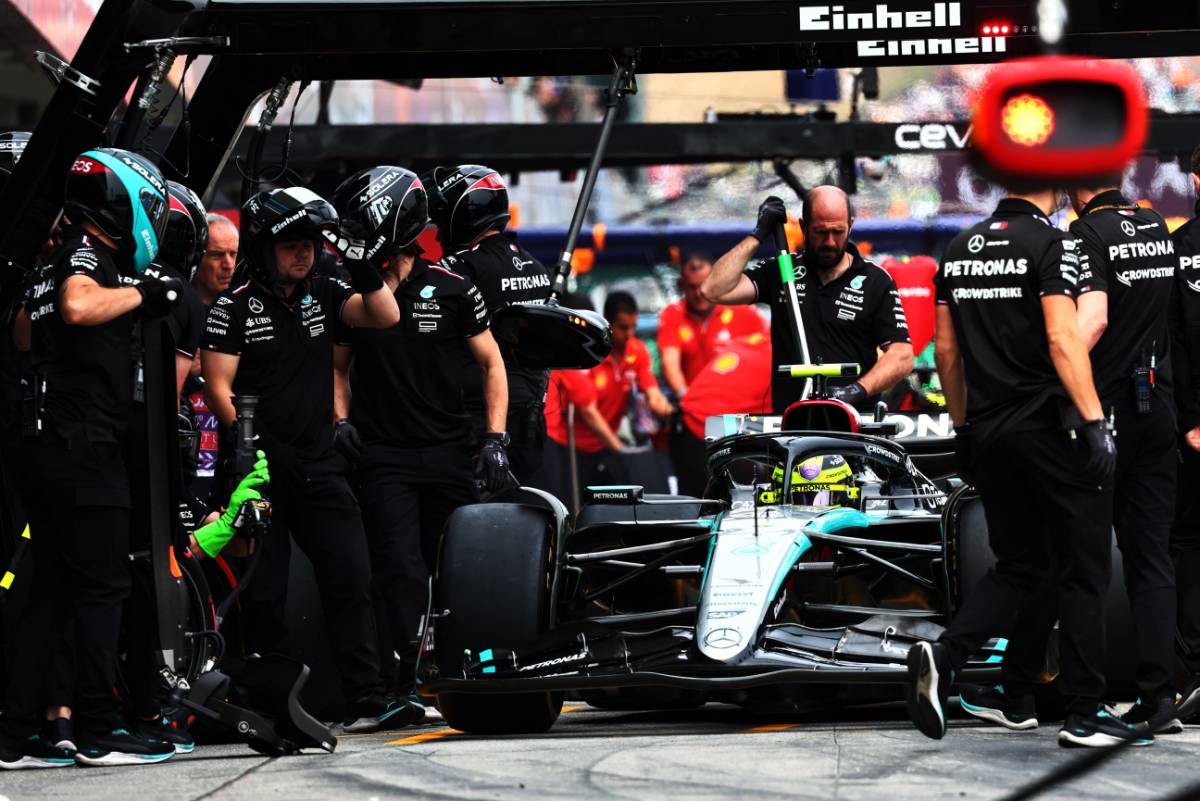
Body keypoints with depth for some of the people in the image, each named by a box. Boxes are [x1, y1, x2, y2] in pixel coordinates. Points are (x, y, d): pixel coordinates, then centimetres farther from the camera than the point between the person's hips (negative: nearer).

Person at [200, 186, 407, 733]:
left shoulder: (324, 296, 12)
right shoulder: (234, 308, -3)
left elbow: (385, 317, 5)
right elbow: (218, 385, -6)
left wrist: (360, 264, -6)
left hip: (318, 463, 4)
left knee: (350, 579, -5)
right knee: (264, 593, 1)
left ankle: (365, 699, -5)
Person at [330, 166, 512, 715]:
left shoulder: (451, 289, -1)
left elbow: (491, 364, 6)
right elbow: (339, 366, 19)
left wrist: (495, 440, -2)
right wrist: (342, 419, 1)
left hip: (448, 452, 0)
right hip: (383, 457, 0)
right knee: (401, 573, -9)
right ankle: (400, 685, -10)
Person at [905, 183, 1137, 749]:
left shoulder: (959, 250, 11)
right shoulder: (1051, 244, -10)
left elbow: (946, 349, 14)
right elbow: (1061, 337, -20)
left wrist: (964, 427, 22)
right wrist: (1094, 421, -22)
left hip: (987, 434, 7)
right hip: (1047, 425, -6)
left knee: (1017, 569, 14)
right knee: (1082, 569, 2)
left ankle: (942, 656, -9)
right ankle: (1084, 714, 2)